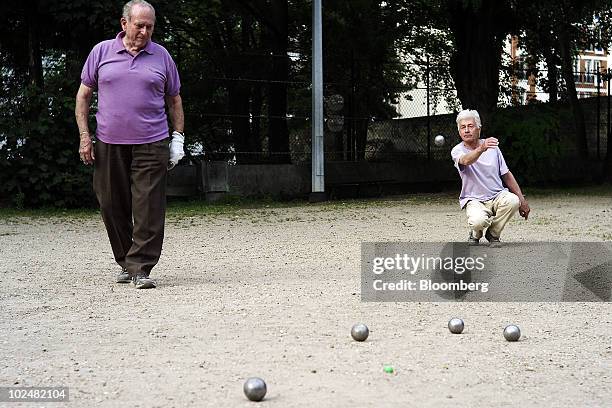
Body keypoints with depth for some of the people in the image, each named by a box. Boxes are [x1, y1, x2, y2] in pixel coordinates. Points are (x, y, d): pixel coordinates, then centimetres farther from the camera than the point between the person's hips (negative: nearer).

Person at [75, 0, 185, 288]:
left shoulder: (161, 56, 8)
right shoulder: (101, 52, 6)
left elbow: (174, 100, 15)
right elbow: (83, 95, 10)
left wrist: (178, 138, 8)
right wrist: (84, 135, 2)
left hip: (151, 145, -1)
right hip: (108, 144, 1)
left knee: (149, 208, -7)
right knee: (112, 206, 8)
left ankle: (141, 268, -2)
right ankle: (126, 262, 24)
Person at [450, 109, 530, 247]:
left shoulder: (492, 147, 6)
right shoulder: (457, 151, -5)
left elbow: (506, 175, 10)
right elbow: (466, 161, -31)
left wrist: (522, 200, 5)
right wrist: (481, 149, -53)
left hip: (498, 196, 3)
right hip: (474, 200, -3)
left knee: (513, 201, -31)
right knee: (478, 221, -36)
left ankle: (493, 234, -5)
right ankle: (475, 235, 6)